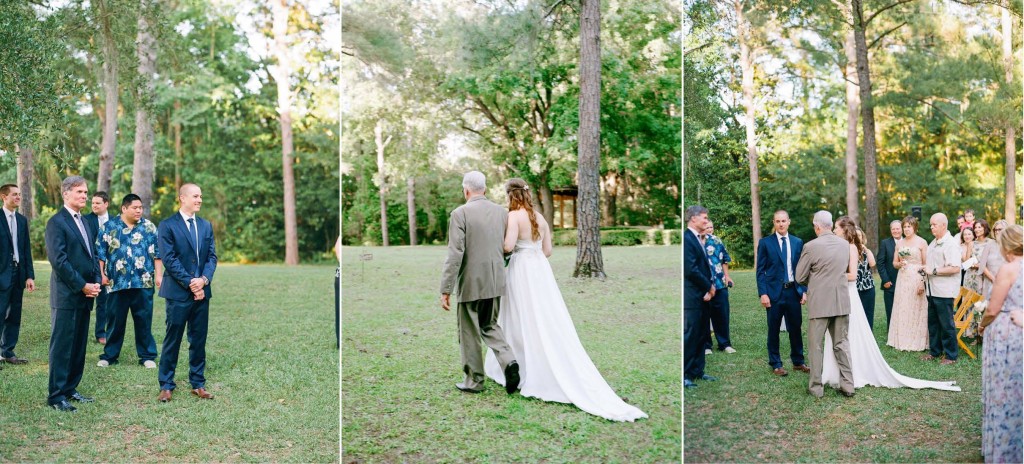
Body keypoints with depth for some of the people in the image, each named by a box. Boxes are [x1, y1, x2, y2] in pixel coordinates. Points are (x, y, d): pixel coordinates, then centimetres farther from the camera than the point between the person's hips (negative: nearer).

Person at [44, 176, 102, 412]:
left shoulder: (84, 222, 17)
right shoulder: (57, 222, -9)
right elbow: (58, 260, -16)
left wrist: (96, 283, 2)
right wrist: (82, 286, -15)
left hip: (85, 295, 8)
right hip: (66, 295, -8)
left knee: (79, 345, 11)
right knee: (61, 346, -2)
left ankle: (70, 388, 20)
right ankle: (56, 395, 5)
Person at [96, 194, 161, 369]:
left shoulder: (148, 227, 6)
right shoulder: (109, 227, 4)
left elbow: (157, 252, 7)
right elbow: (100, 253, 6)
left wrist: (158, 274, 1)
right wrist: (102, 275, 1)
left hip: (143, 283, 0)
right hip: (117, 282, 0)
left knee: (144, 320, 4)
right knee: (115, 321, 7)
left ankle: (147, 356, 13)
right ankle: (109, 355, 20)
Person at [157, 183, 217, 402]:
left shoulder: (206, 226, 12)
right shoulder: (167, 226, -5)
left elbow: (212, 256, 8)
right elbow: (169, 259, -11)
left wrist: (204, 279, -9)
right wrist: (190, 283, -14)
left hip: (202, 292, 5)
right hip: (178, 293, -5)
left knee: (199, 340, 9)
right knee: (172, 340, 2)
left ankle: (198, 384, 17)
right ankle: (166, 386, 11)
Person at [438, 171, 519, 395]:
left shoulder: (460, 213, -12)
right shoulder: (502, 212, 4)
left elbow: (455, 254, -16)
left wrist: (446, 290, -13)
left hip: (471, 283, -5)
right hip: (496, 282, 5)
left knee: (469, 332, 9)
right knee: (489, 325, 21)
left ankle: (474, 381, 18)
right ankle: (508, 361, 0)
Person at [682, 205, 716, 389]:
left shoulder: (697, 239, 15)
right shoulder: (686, 238, -15)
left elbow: (704, 266, 14)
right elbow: (691, 270, -21)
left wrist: (709, 288, -1)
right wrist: (709, 287, -10)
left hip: (704, 295, 9)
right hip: (693, 296, -9)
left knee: (701, 335, 13)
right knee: (690, 335, -4)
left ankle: (697, 371, 22)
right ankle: (684, 374, 2)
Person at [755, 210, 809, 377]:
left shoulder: (798, 242, 8)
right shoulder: (765, 243, -1)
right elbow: (760, 270, -3)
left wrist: (804, 290, 2)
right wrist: (763, 293, -10)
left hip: (793, 291, 3)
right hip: (774, 292, -3)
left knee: (795, 328, 10)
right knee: (774, 330, 4)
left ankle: (798, 362, 23)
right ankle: (775, 364, 14)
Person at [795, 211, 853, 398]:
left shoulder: (811, 246, -13)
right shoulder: (845, 244, 3)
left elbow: (800, 277, -5)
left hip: (819, 302, -5)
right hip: (841, 301, 5)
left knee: (816, 346, 5)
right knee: (841, 343, 13)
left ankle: (816, 387, 10)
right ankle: (847, 385, 14)